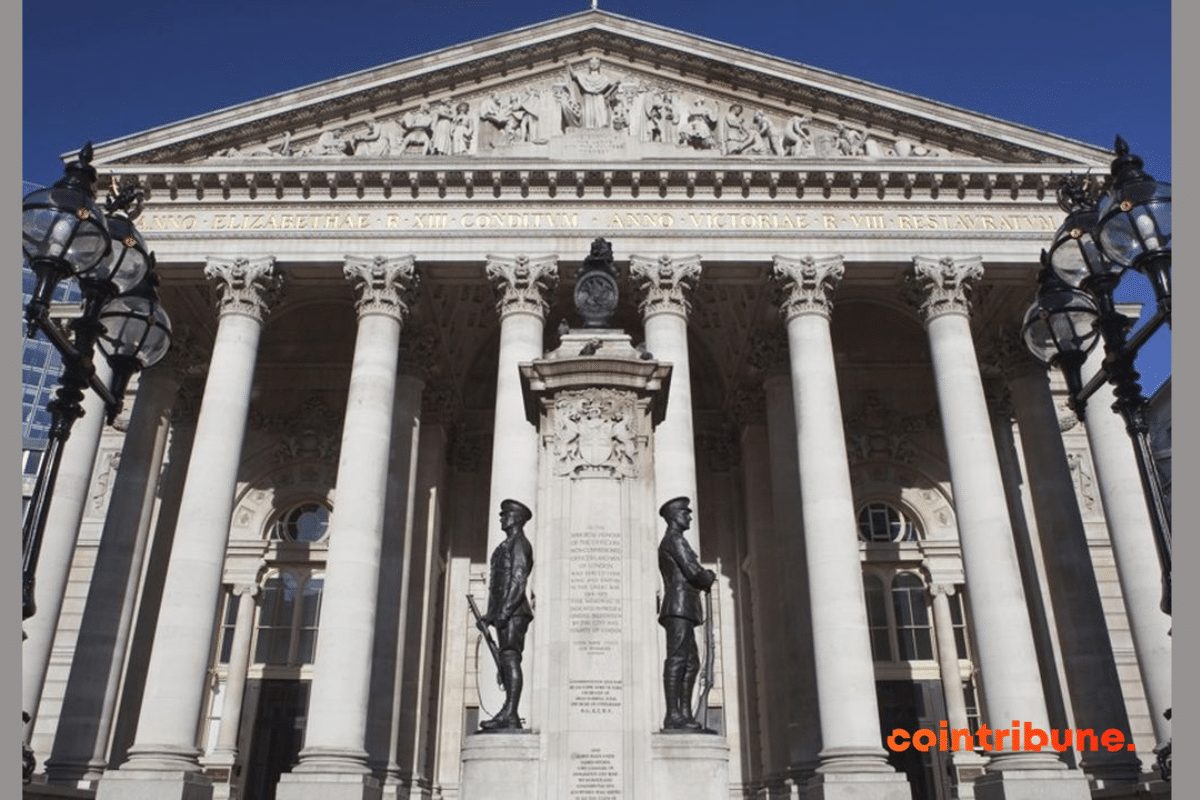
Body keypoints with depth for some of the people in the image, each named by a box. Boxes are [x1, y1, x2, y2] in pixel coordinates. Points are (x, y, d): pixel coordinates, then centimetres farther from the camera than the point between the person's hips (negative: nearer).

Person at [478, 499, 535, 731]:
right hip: (504, 613, 9)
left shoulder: (519, 544, -3)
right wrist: (490, 615, 20)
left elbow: (518, 581, -14)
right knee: (506, 661, 5)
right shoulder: (506, 546, 25)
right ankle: (509, 716, 5)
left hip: (514, 611, -9)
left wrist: (504, 611, -21)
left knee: (510, 657, -16)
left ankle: (510, 713, -22)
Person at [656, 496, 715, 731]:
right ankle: (673, 715, -18)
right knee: (677, 659, -14)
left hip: (679, 608, 11)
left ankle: (685, 713, 6)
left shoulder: (666, 543, 27)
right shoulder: (675, 540, -4)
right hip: (680, 606, -11)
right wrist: (710, 577, 8)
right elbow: (693, 571, -12)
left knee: (691, 662, 8)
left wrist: (705, 576, 10)